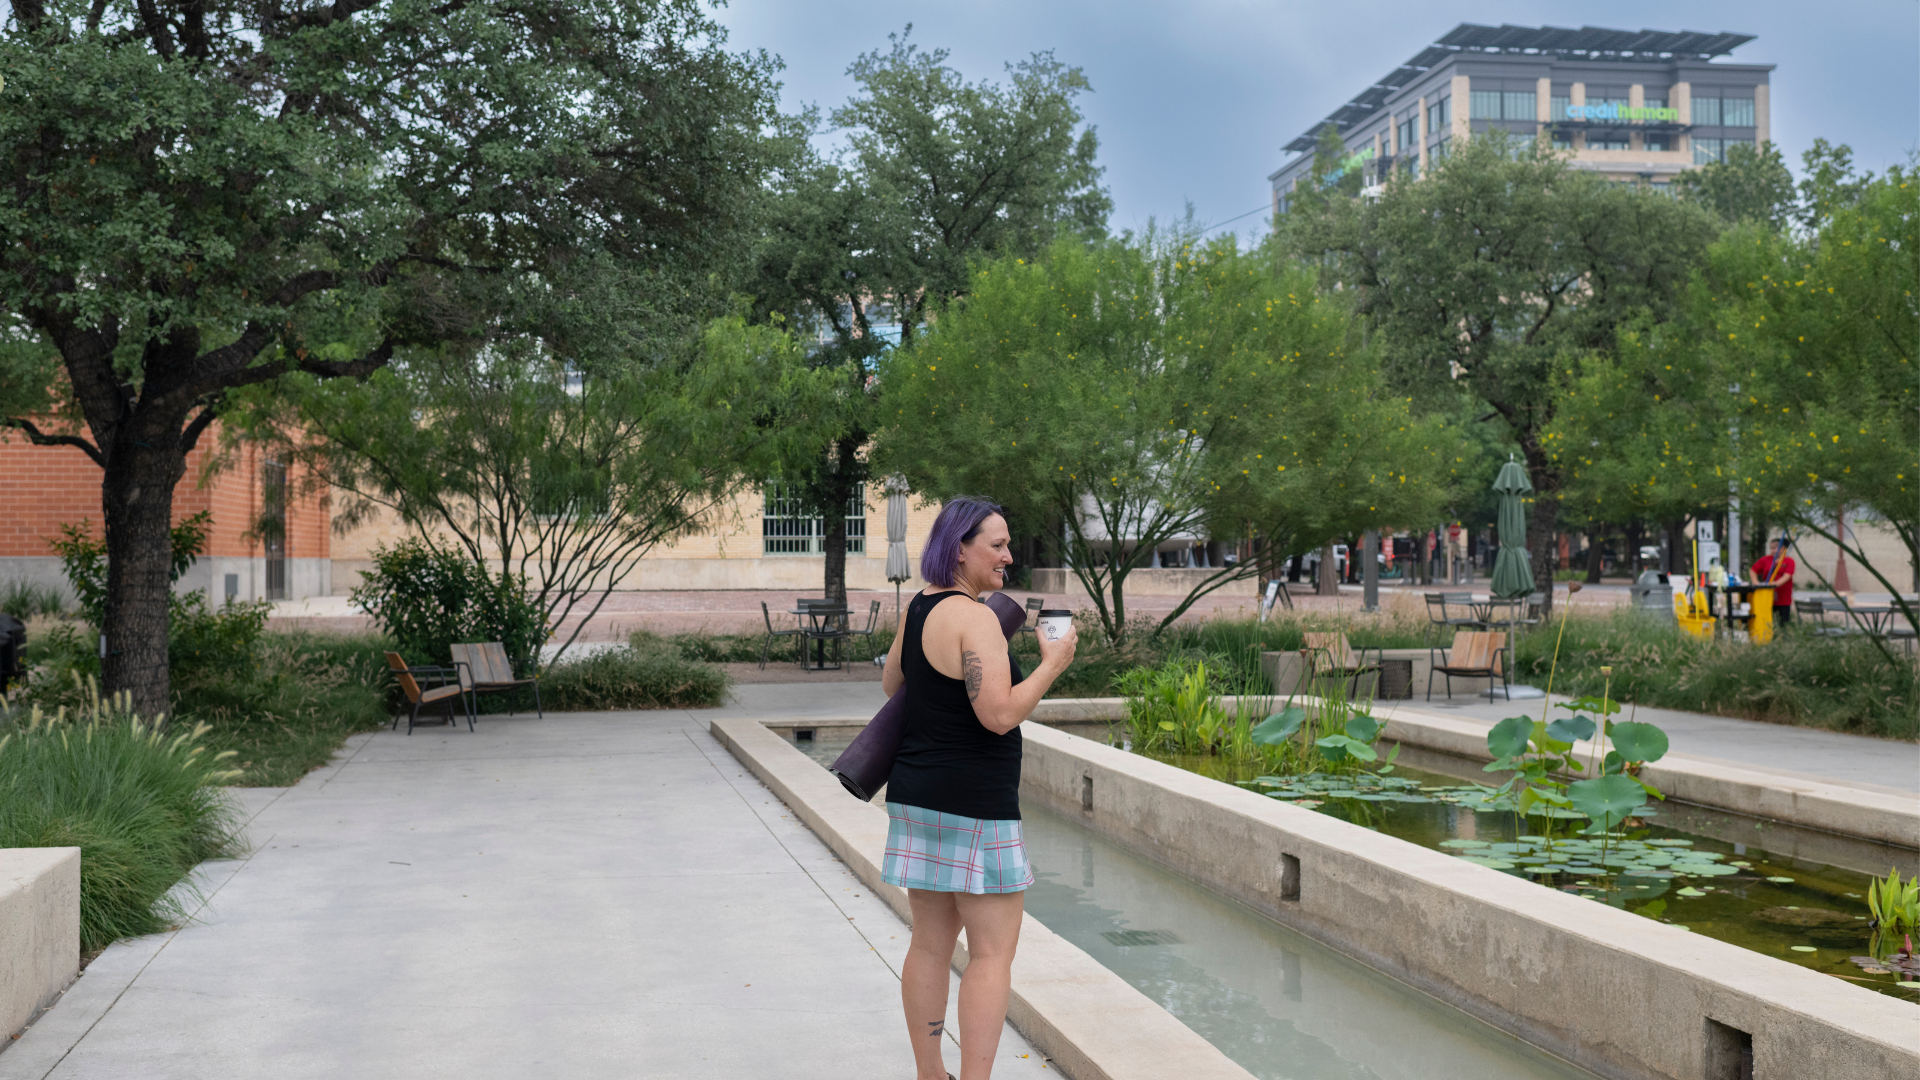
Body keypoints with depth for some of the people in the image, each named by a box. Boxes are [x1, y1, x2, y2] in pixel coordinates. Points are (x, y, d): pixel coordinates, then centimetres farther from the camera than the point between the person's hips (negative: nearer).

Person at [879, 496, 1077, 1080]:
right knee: (993, 950, -2)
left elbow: (891, 685, 24)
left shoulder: (917, 608, 10)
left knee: (930, 943, 14)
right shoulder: (975, 618, -17)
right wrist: (1052, 663, -12)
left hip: (916, 792, 9)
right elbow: (1000, 714, -23)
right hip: (973, 804, -9)